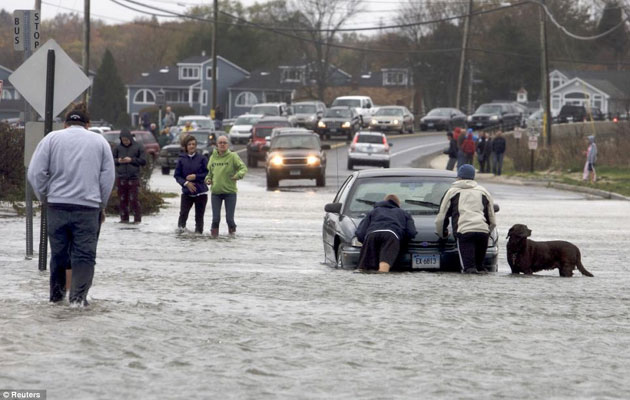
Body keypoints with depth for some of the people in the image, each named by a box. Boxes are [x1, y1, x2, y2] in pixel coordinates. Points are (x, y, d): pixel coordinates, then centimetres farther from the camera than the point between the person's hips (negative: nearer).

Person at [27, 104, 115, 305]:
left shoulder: (52, 138, 6)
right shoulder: (100, 141, 9)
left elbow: (35, 173, 1)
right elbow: (108, 177, 7)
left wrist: (44, 198, 13)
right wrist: (101, 205, 16)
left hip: (57, 205, 1)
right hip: (88, 206, -1)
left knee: (59, 252, 12)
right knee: (85, 254, 0)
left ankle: (56, 293, 20)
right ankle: (78, 295, -11)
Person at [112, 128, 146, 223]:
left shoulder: (138, 147, 2)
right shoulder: (118, 148, 7)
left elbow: (143, 161, 1)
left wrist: (131, 160, -10)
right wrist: (118, 161, -9)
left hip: (133, 178, -2)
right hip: (121, 179, 3)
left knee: (134, 199, -6)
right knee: (122, 199, 5)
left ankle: (137, 218, 4)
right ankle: (124, 218, 13)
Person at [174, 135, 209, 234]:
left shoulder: (202, 158, -1)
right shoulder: (181, 159, 2)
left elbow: (208, 173, -2)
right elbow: (177, 175, 3)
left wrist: (196, 177, -13)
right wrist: (186, 183, -13)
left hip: (201, 192, 0)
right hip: (186, 192, 0)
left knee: (199, 216, 3)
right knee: (183, 213, -14)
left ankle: (198, 232, 10)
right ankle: (181, 227, -2)